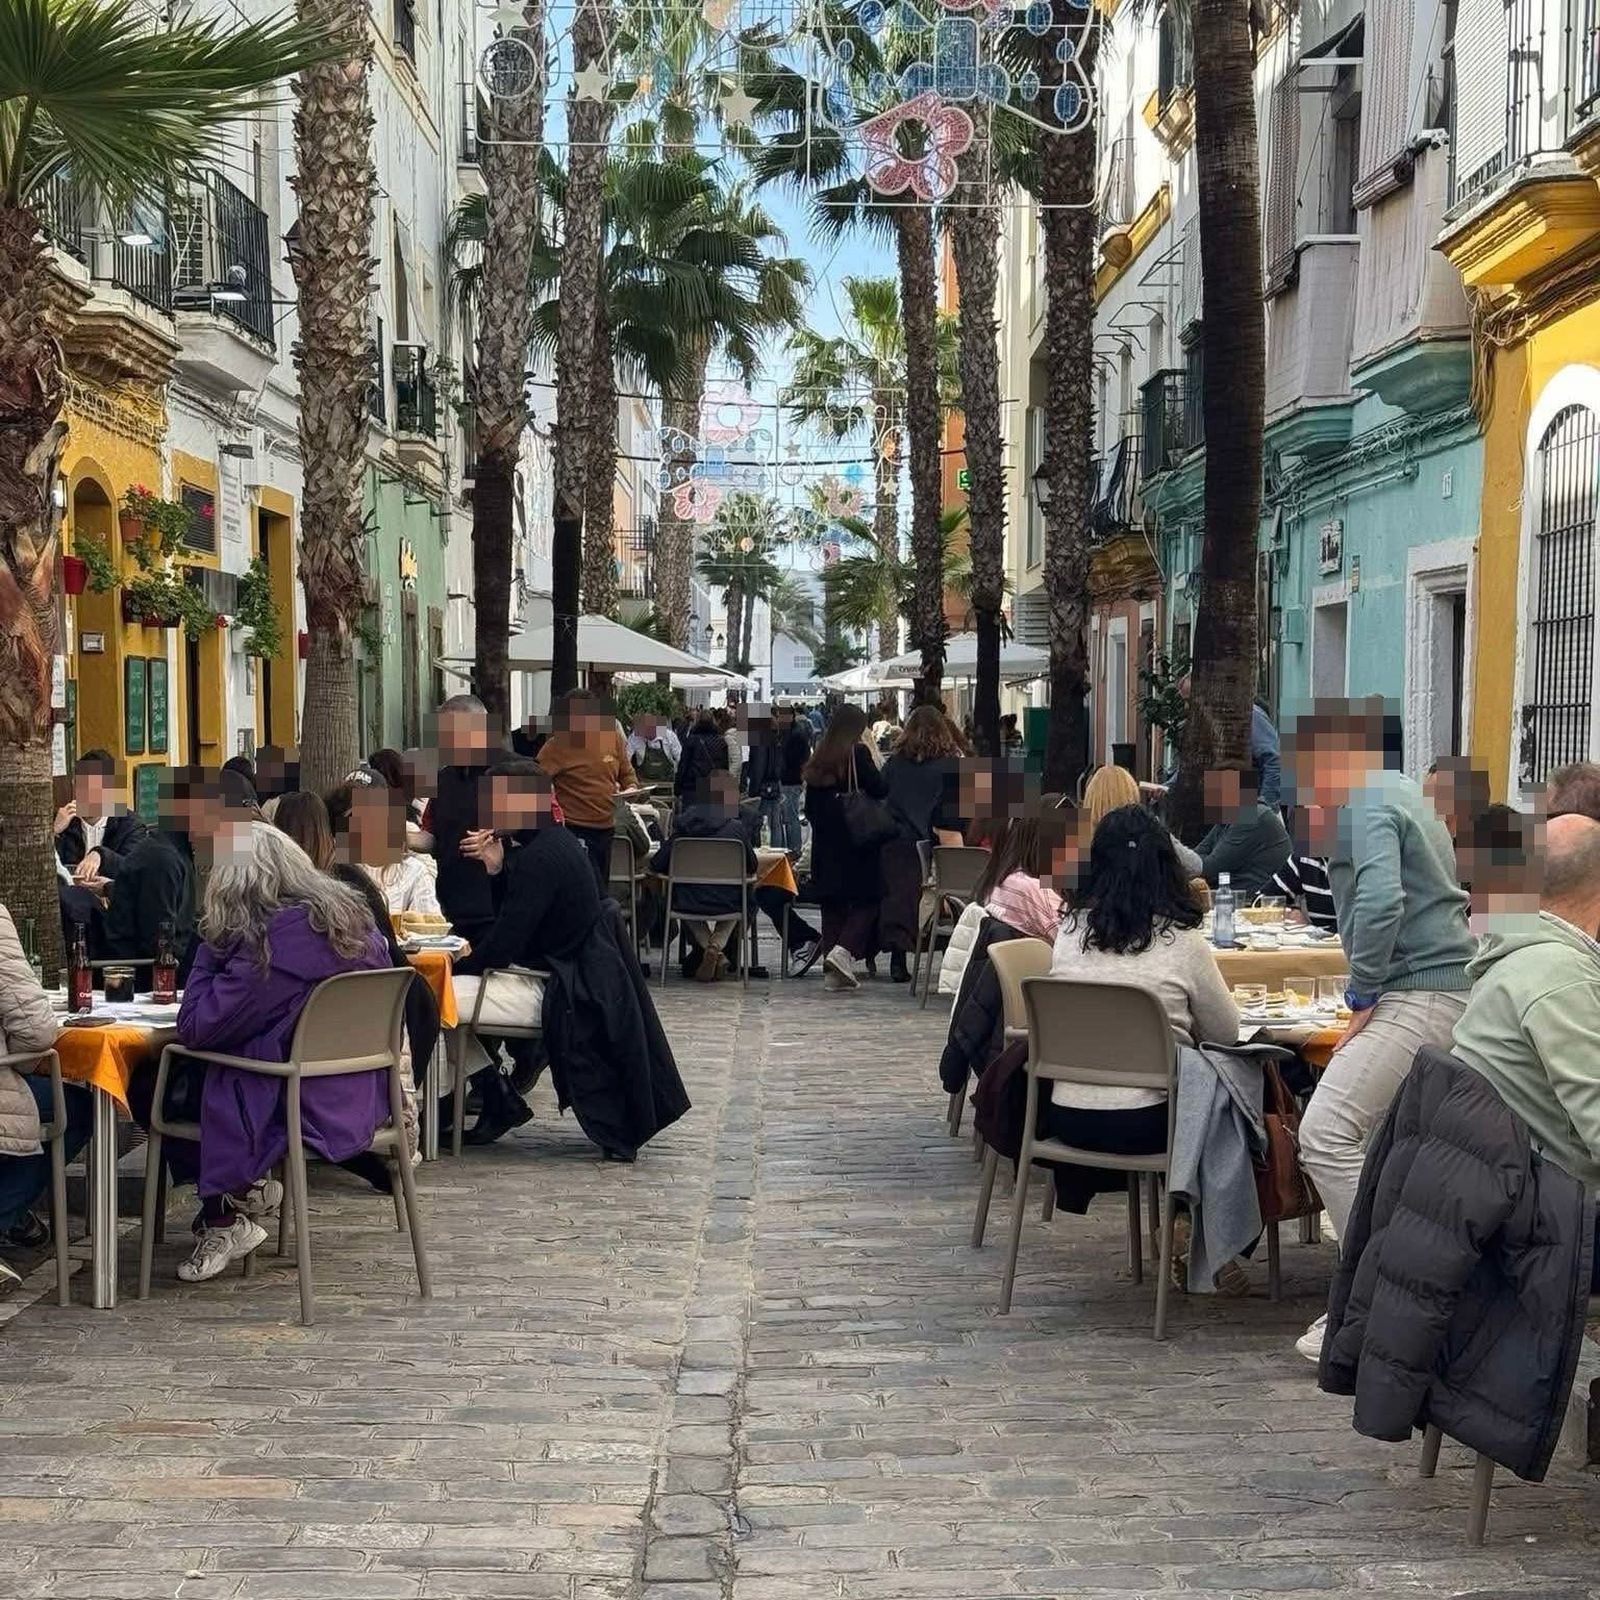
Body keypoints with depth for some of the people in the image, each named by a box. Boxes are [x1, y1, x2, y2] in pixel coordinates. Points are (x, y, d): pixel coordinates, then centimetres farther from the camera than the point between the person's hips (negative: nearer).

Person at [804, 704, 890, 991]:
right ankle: (844, 950, -18)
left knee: (832, 902, 9)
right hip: (858, 841, -6)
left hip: (825, 843, 6)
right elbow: (881, 790, -12)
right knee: (867, 900, 2)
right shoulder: (858, 754, -9)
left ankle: (833, 970, 8)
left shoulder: (818, 759, 8)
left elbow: (810, 807, 12)